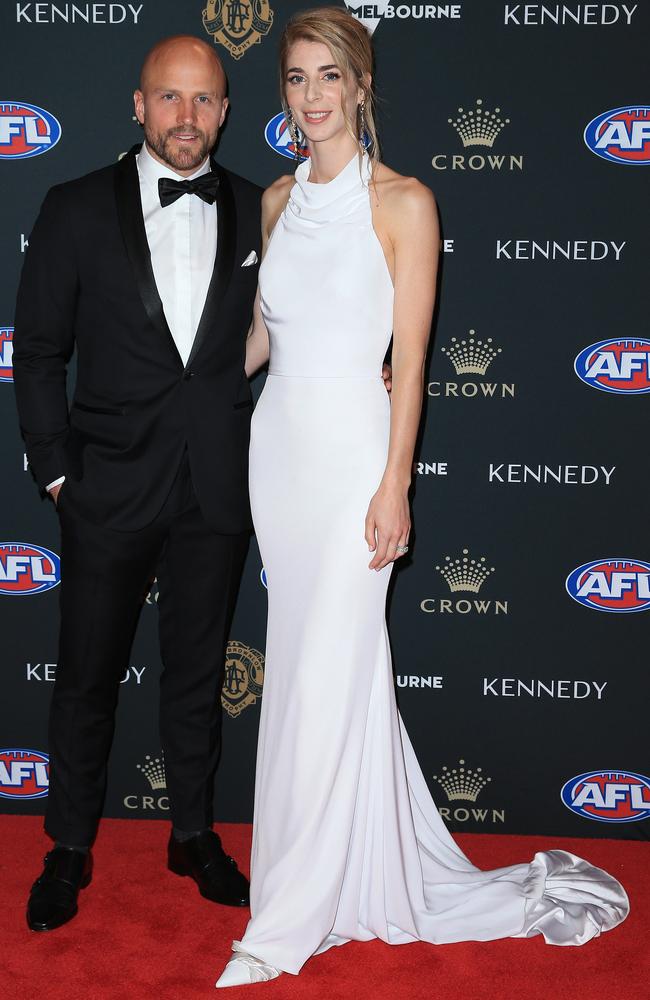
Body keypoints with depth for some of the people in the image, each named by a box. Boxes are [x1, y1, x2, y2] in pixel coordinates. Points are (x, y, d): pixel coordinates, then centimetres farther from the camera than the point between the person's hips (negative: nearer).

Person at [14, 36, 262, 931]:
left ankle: (193, 834, 32)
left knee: (198, 671, 14)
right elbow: (39, 354, 1)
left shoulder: (257, 212, 3)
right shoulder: (77, 209, -2)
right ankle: (70, 848, 28)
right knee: (88, 676, 10)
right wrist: (55, 472, -3)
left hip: (217, 488, 2)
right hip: (110, 486, -1)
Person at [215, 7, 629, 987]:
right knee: (304, 659, 12)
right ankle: (377, 867, 31)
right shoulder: (278, 199, 11)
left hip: (352, 447, -6)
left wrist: (394, 488, -14)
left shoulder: (402, 202, -6)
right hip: (279, 440, 7)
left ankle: (288, 922, 8)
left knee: (325, 678, -4)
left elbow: (410, 357, -10)